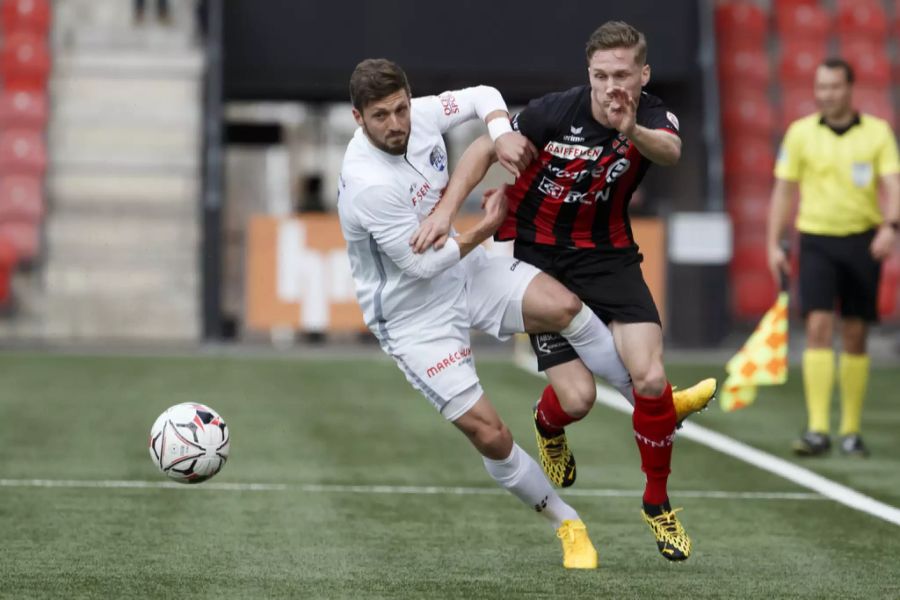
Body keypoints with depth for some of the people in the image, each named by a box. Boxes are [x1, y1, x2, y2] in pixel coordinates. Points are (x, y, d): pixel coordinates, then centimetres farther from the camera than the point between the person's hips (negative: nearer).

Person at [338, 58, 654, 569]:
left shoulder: (420, 117, -11)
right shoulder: (367, 185, -30)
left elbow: (482, 97, 7)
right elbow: (422, 263, -22)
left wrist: (501, 133, -15)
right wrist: (486, 227, -11)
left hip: (465, 269, 6)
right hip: (415, 317, -6)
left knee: (563, 305, -21)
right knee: (489, 434, -10)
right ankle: (568, 525, 11)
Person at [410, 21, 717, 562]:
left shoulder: (654, 119, -13)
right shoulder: (556, 112, -17)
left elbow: (671, 152, -37)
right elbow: (485, 150, -6)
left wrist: (632, 132, -60)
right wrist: (448, 209, -20)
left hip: (607, 254, 2)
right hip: (537, 257, -2)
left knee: (650, 379, -17)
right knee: (577, 398, -12)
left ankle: (658, 503, 7)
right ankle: (547, 426, 30)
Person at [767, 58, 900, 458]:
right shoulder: (800, 133, 4)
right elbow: (783, 190, 7)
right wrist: (774, 244, 1)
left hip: (863, 241, 0)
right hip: (816, 240, 0)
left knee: (855, 336, 5)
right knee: (818, 327, -13)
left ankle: (851, 432, 15)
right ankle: (817, 430, -16)